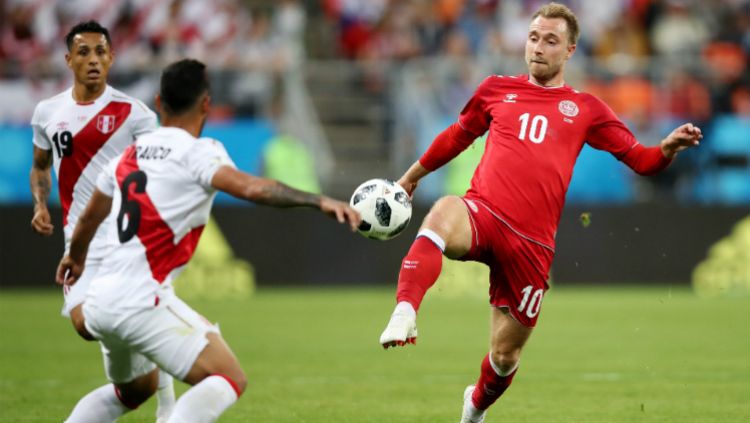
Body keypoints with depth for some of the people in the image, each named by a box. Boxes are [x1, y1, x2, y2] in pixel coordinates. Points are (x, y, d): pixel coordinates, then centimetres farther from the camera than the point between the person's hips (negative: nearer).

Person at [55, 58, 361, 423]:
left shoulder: (131, 154, 14)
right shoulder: (197, 153, -8)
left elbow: (89, 217, 29)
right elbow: (251, 188, -27)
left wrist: (75, 258, 48)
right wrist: (318, 201, -27)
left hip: (100, 301, 8)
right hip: (142, 300, -8)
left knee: (134, 390, 30)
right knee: (229, 380, -9)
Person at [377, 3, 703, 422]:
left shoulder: (586, 109, 13)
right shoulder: (498, 89, 16)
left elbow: (640, 159, 12)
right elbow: (457, 136, 30)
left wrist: (669, 148, -11)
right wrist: (410, 177, 37)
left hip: (532, 242, 1)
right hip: (482, 215, -1)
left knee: (506, 355, 8)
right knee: (443, 212, -40)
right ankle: (404, 316, -53)